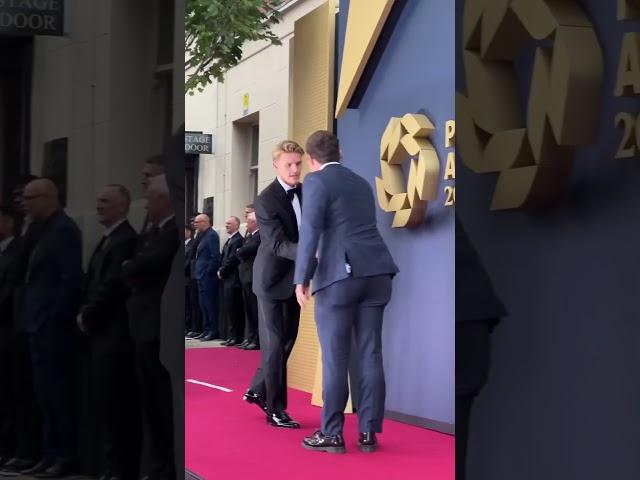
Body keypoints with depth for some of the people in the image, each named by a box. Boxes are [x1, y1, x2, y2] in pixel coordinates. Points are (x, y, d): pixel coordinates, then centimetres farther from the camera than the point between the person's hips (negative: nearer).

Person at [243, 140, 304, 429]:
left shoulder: (306, 191, 2)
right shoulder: (266, 200, -19)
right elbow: (278, 244, -28)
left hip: (294, 277, 7)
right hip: (273, 277, -7)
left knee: (287, 340, 13)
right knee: (274, 342, -3)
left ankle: (257, 391, 31)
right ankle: (275, 409, 4)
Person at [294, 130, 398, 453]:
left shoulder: (316, 181, 1)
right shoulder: (362, 184, 23)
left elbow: (310, 231, -10)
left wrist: (302, 278, -7)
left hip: (339, 275, -6)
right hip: (376, 272, 6)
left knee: (335, 358, -1)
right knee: (371, 355, 7)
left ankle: (331, 434, 4)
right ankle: (368, 433, 9)